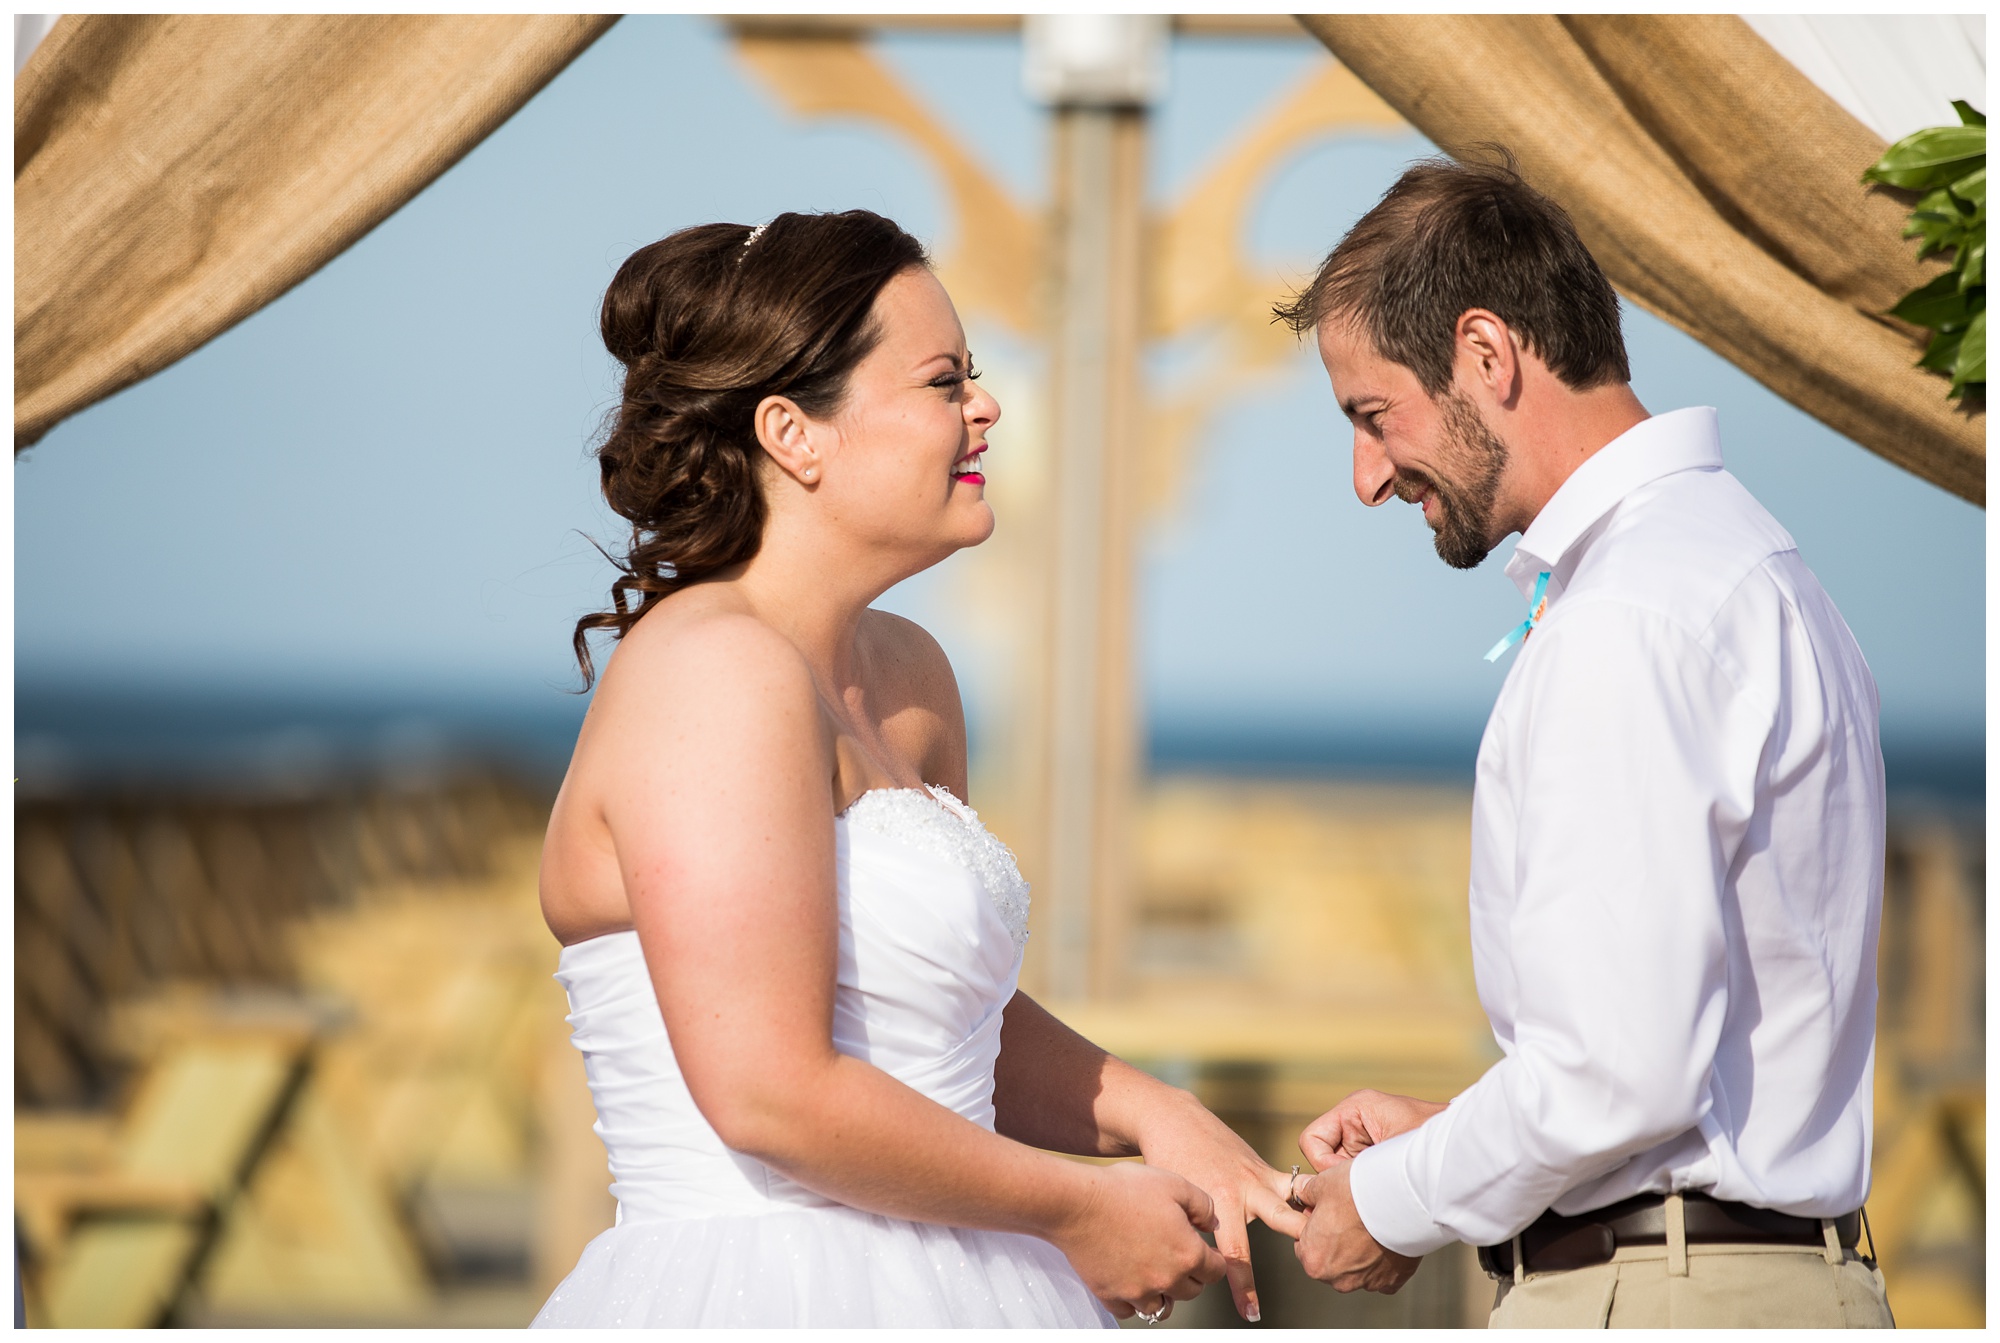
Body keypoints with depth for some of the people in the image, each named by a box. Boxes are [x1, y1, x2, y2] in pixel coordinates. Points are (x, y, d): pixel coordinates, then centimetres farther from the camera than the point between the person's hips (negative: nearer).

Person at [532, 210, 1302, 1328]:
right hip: (768, 1291, -9)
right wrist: (1078, 1208, -12)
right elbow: (771, 1092, -23)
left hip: (917, 1297, 9)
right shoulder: (714, 671, -16)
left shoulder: (903, 672, 12)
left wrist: (1148, 1115, 3)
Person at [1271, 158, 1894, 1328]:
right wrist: (1445, 1139, 16)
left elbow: (1622, 1071, -21)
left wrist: (1395, 1206, -6)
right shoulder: (1740, 564, 17)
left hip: (1653, 1302, -10)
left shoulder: (1627, 626, -15)